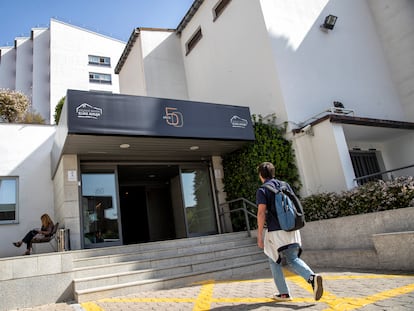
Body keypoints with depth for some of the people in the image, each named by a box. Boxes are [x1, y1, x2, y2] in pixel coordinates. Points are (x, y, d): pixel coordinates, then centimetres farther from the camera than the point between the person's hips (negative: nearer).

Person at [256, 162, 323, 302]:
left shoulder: (262, 190, -6)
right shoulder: (285, 185, 11)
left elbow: (261, 213, -14)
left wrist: (259, 236, -10)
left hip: (275, 231, -5)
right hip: (292, 230, 5)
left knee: (274, 262, 14)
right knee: (293, 260, 9)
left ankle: (284, 293, 16)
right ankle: (312, 277, -17)